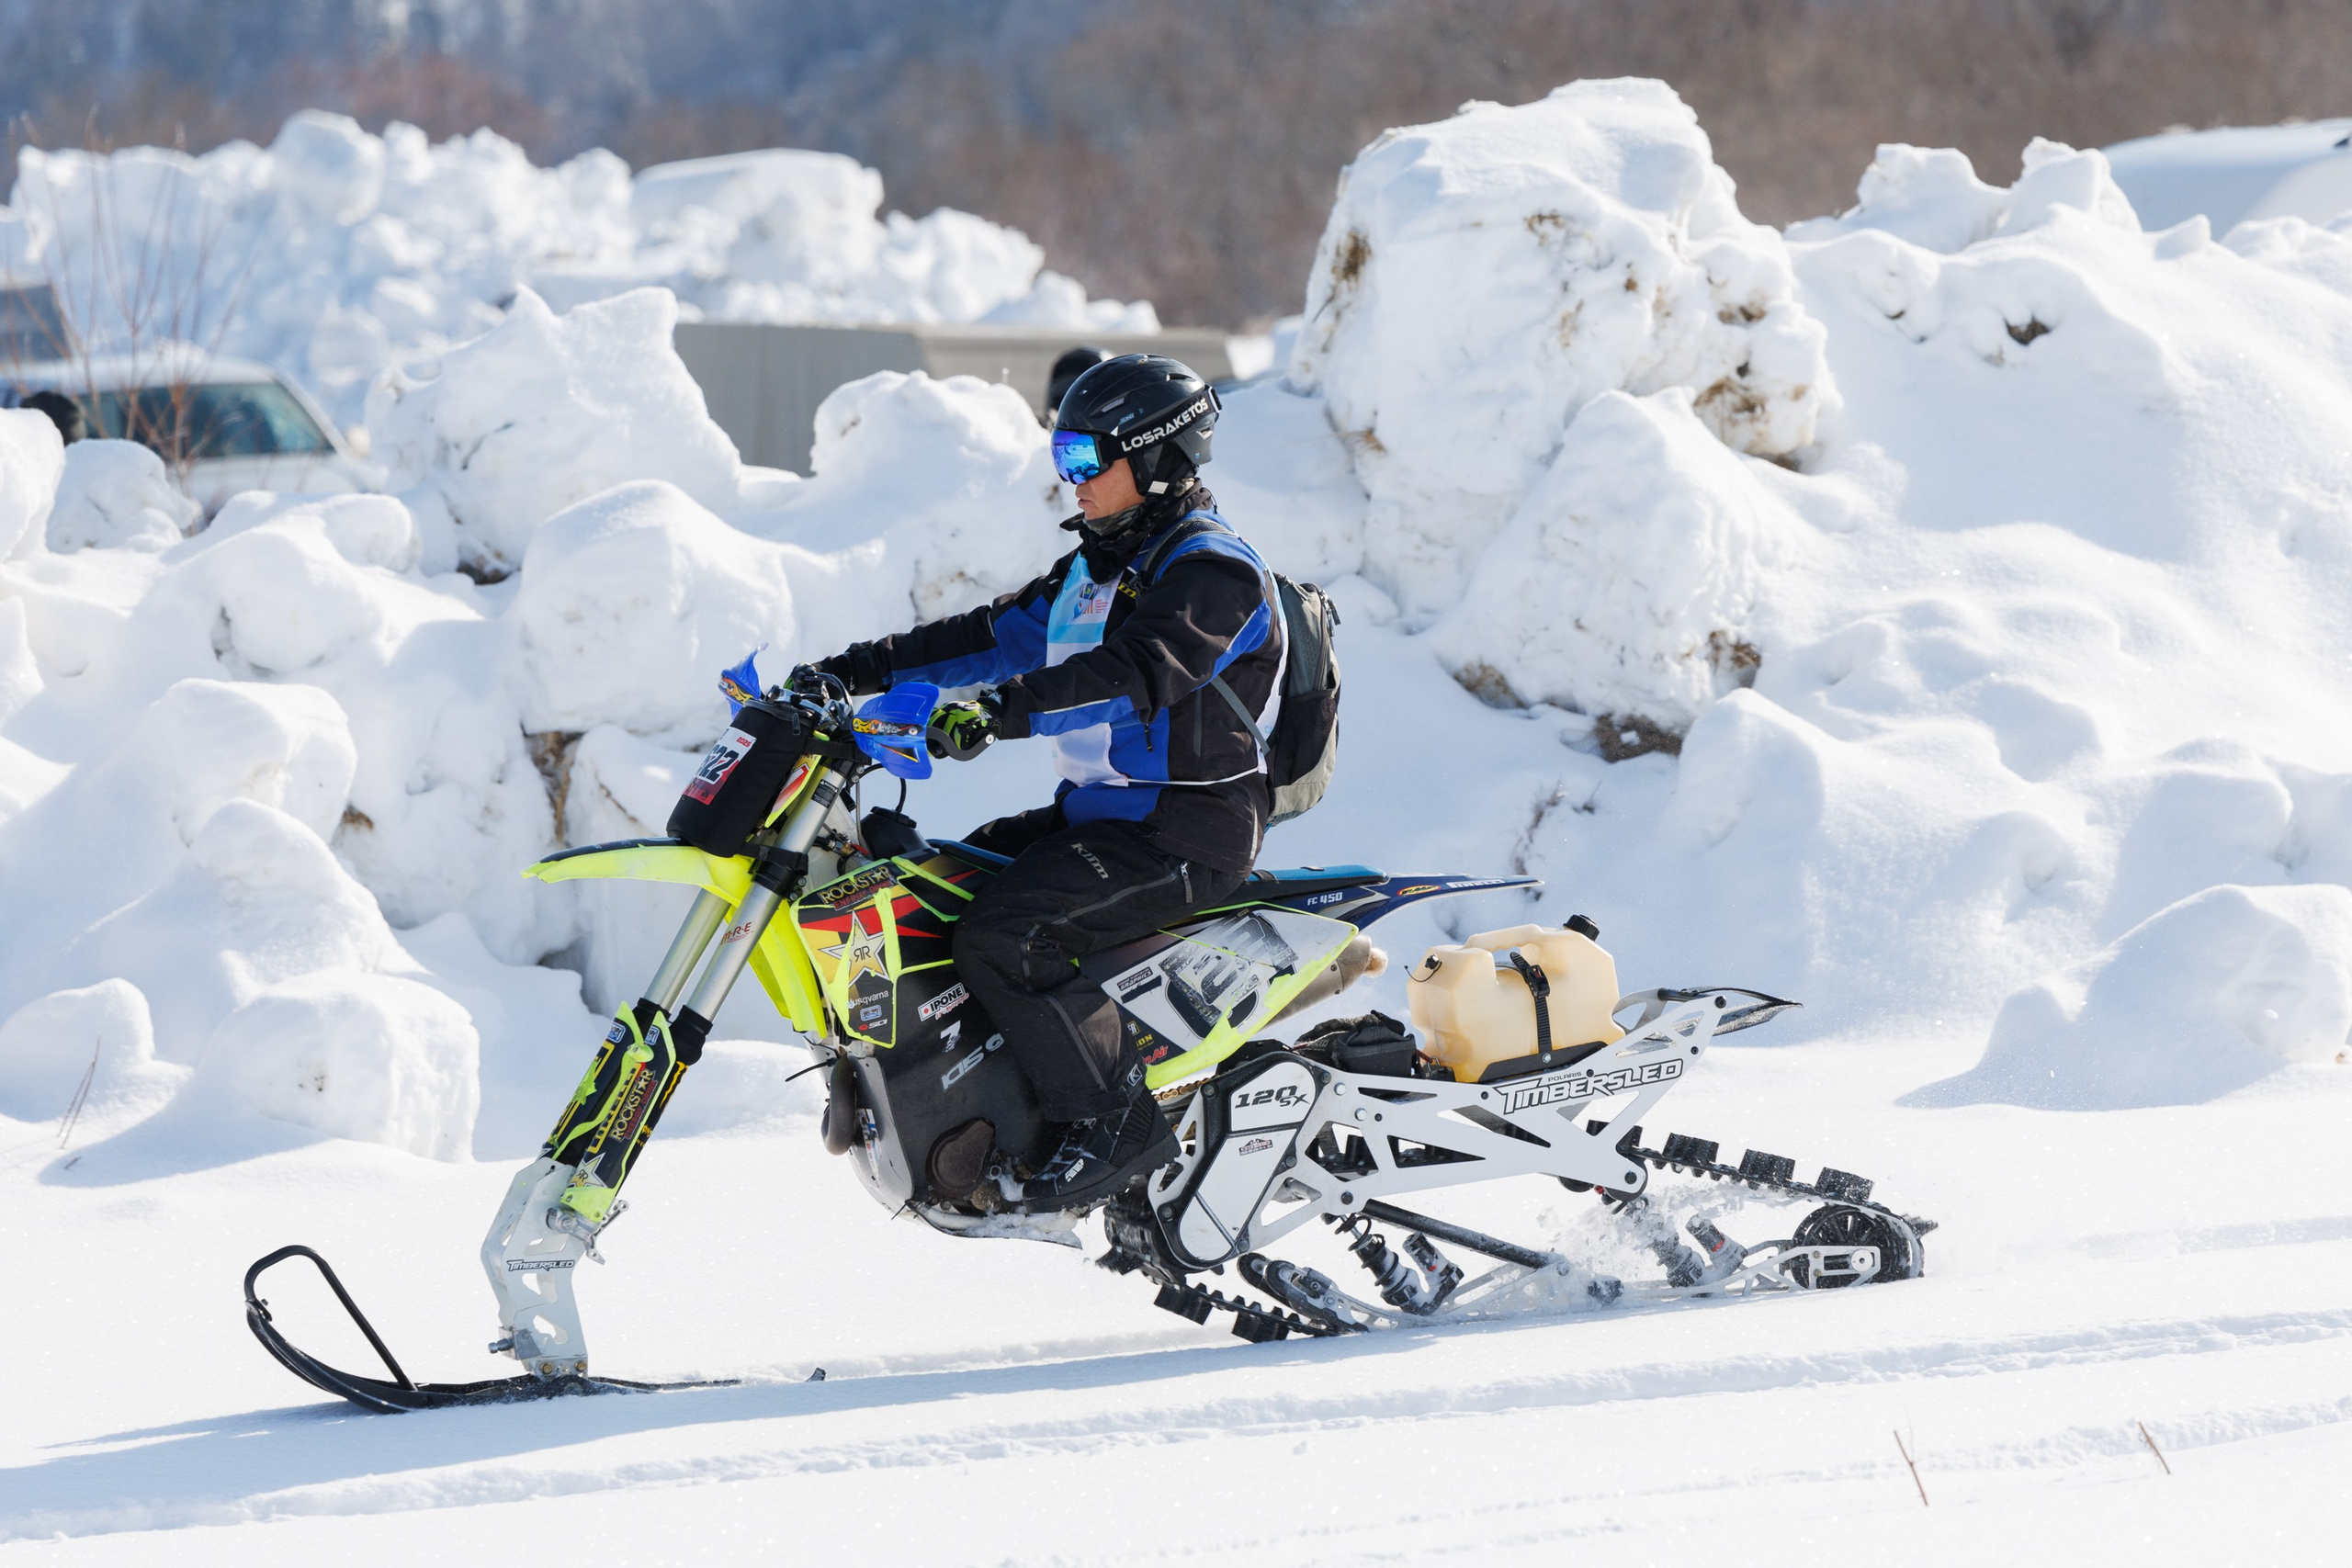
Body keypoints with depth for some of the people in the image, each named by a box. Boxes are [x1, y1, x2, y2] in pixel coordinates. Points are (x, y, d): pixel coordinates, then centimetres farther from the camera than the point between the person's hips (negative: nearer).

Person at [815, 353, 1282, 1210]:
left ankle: (1115, 1125, -20)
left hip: (1183, 833, -10)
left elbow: (1133, 673, -32)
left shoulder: (1212, 572, -16)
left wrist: (1000, 712, -45)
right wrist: (859, 672, 9)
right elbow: (997, 636, 18)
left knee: (1001, 938, -27)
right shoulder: (1099, 567, 18)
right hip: (1098, 813, 10)